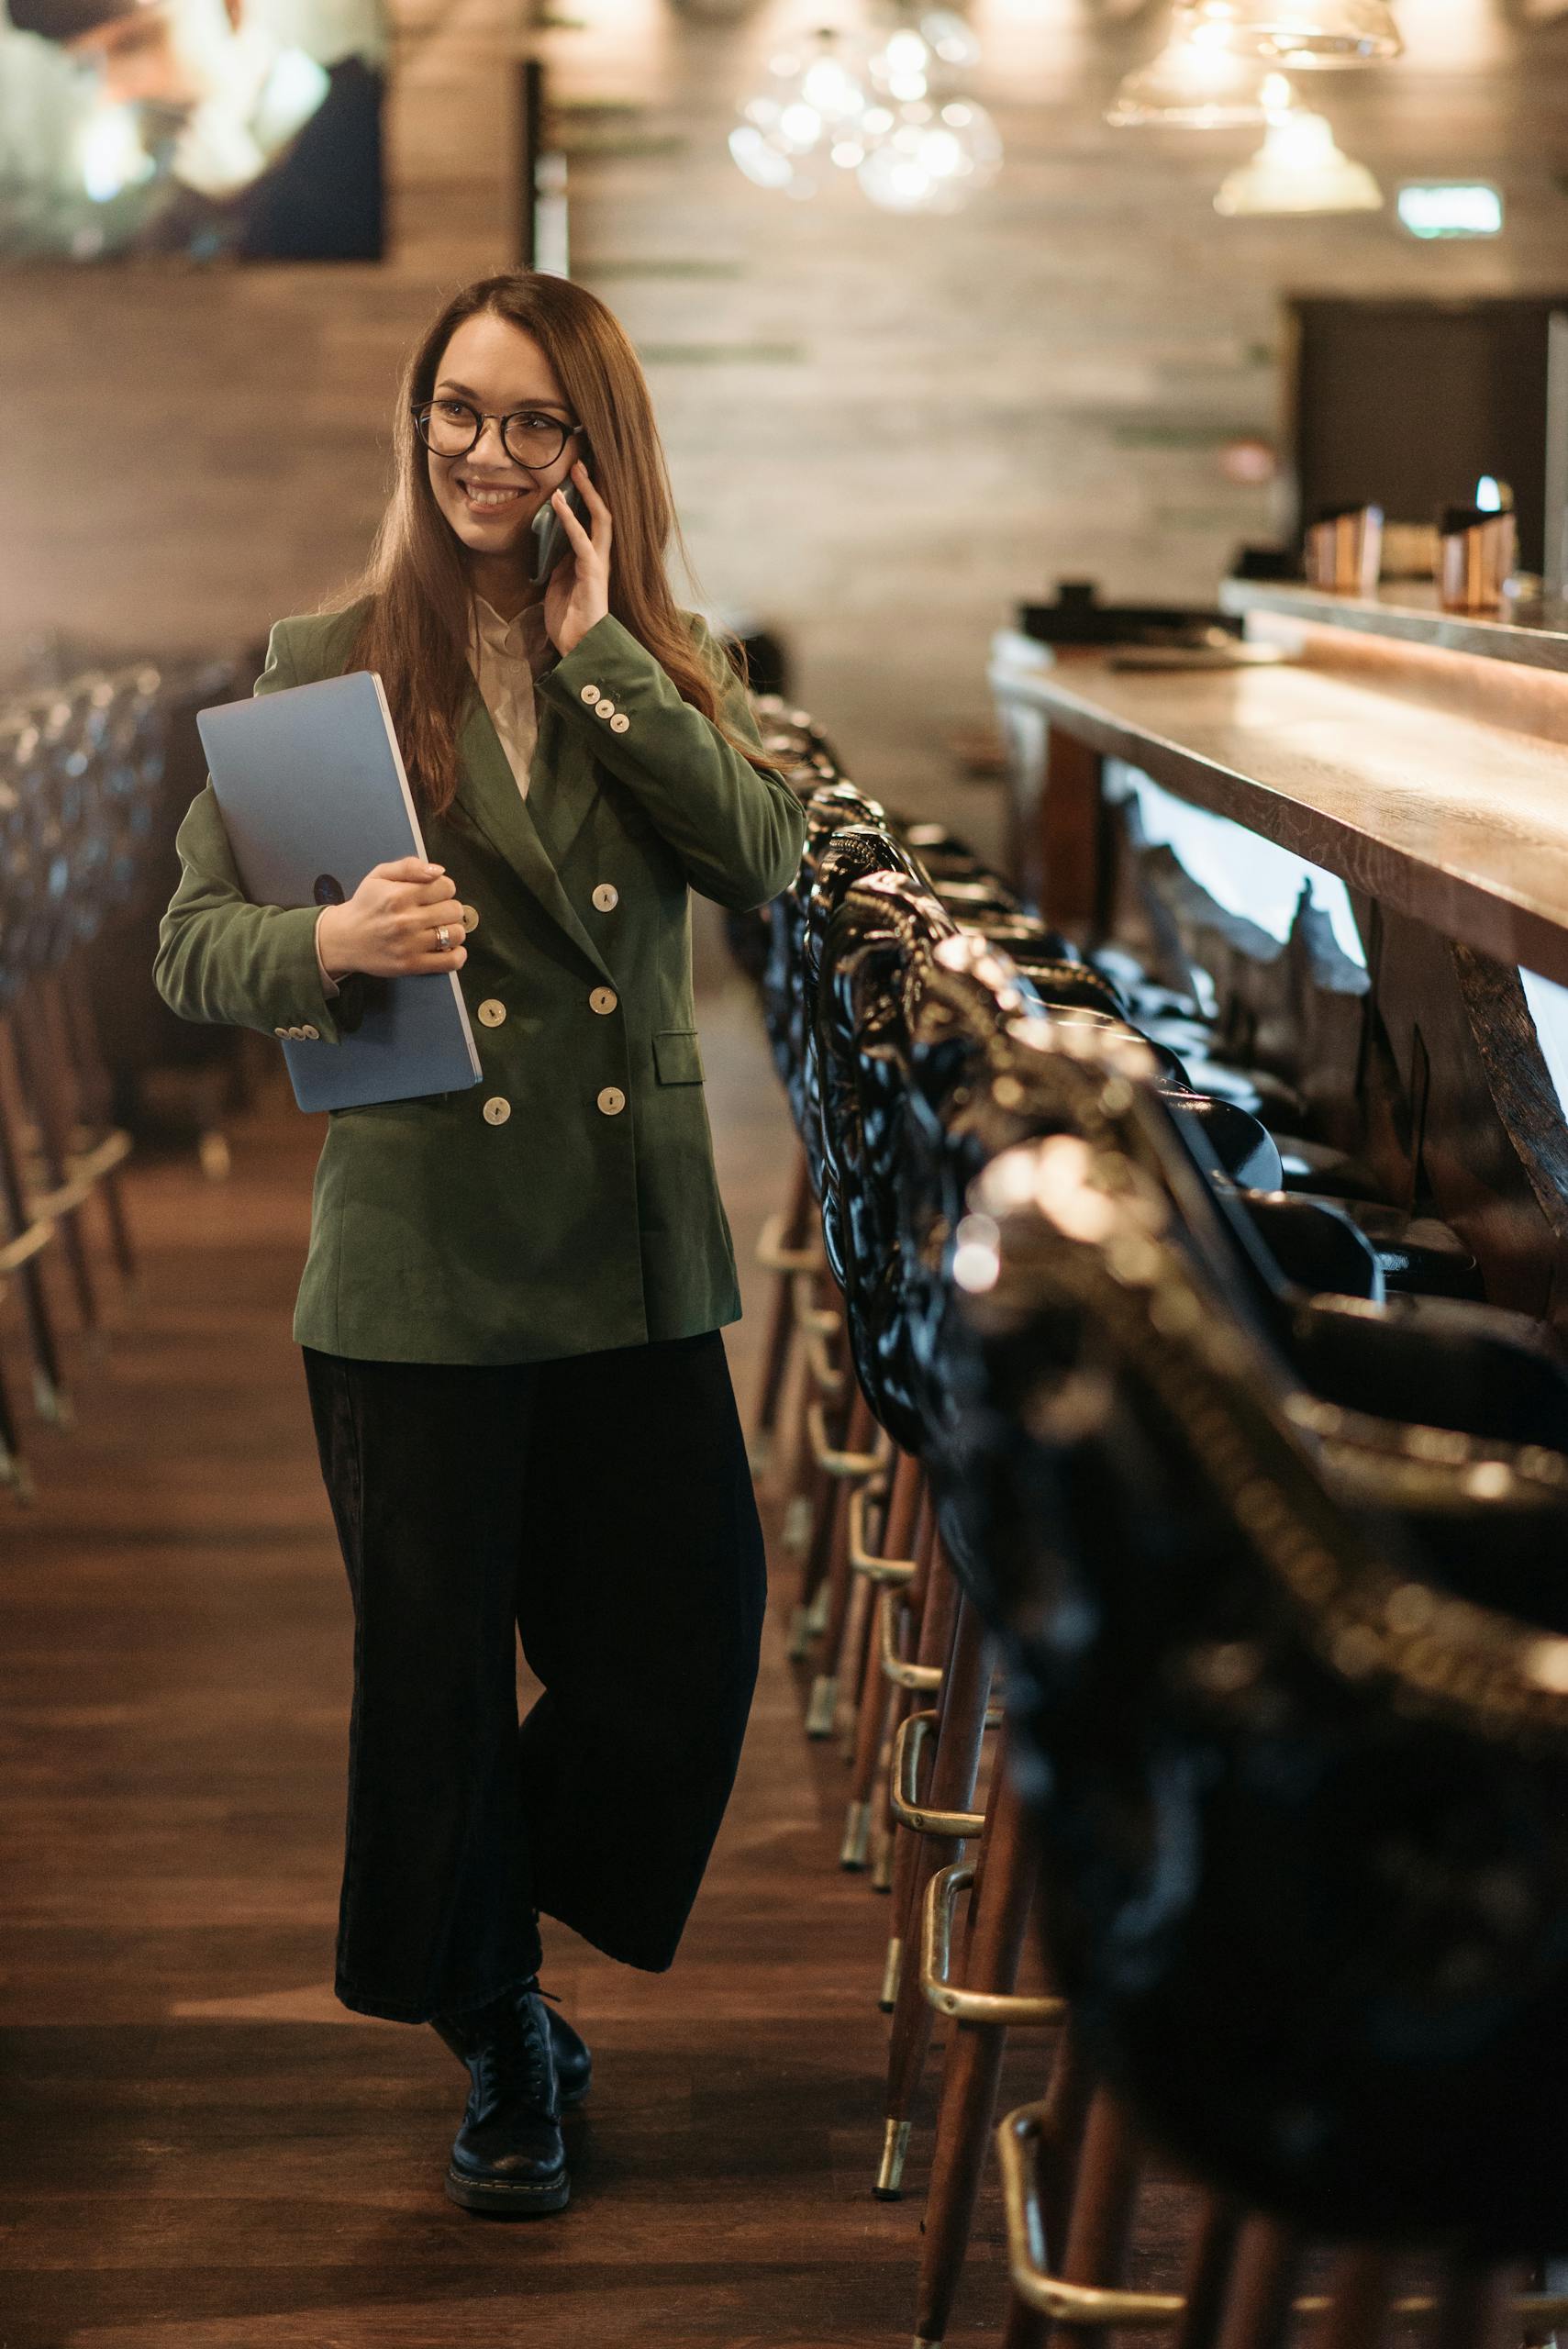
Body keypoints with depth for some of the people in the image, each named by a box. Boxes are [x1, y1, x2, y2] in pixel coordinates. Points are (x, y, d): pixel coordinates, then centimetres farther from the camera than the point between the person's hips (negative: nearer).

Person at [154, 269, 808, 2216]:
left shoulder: (665, 662, 8)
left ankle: (507, 1938, 35)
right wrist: (325, 947, -25)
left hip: (634, 1249, 3)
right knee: (441, 1673, 8)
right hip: (418, 1255, -3)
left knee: (685, 1639, 7)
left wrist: (595, 649, -13)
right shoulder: (327, 663, -1)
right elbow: (192, 937, -4)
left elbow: (764, 854, -10)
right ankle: (493, 2035, 31)